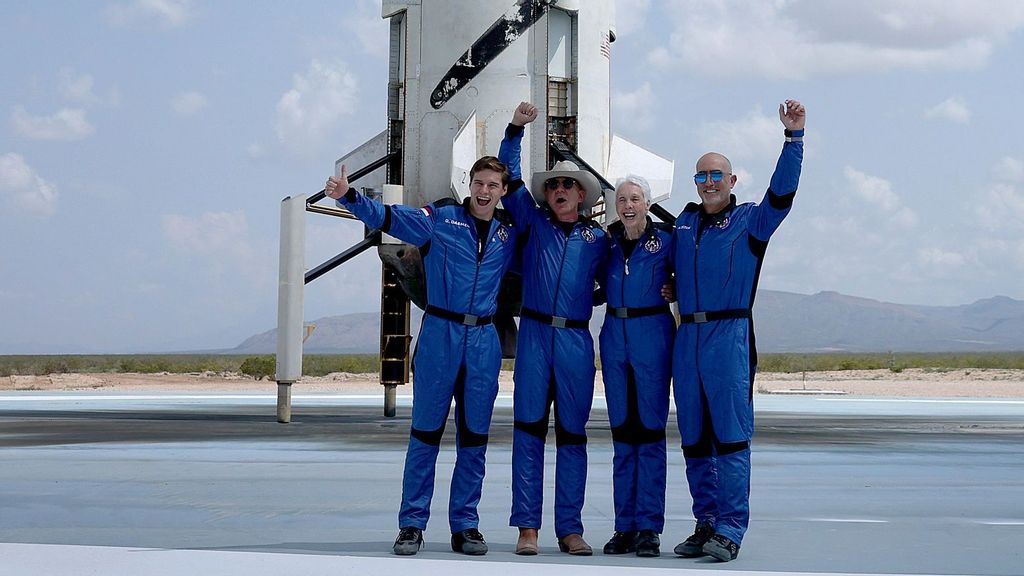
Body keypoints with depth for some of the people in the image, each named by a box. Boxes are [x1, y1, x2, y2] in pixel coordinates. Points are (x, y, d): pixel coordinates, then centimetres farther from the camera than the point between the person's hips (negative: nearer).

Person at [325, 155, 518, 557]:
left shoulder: (510, 232, 11)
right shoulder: (440, 218, 0)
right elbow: (387, 217, -11)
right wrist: (348, 196, -26)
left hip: (484, 340, 3)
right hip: (440, 332, -3)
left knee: (474, 435, 6)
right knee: (426, 431, -1)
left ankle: (465, 524, 13)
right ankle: (412, 524, 4)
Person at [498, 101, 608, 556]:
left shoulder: (598, 239, 12)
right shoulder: (533, 222, 11)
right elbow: (509, 177, 6)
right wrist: (516, 128, -1)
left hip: (576, 340, 0)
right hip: (534, 335, 0)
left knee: (572, 433, 3)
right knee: (529, 429, -3)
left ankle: (570, 529, 7)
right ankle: (527, 526, -2)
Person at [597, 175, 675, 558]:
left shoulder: (665, 241, -2)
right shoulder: (607, 242, 9)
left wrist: (671, 287, -8)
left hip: (652, 335, -4)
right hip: (615, 336, 4)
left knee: (650, 429, -5)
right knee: (622, 431, 5)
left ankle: (649, 527, -1)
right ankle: (625, 526, 10)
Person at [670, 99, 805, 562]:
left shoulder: (750, 220, 5)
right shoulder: (683, 222, 18)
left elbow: (783, 190, -11)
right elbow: (672, 272, 31)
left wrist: (793, 136, -18)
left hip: (730, 336, -5)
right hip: (687, 338, 5)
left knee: (731, 436, -8)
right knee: (694, 438, 7)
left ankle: (730, 530, -6)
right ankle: (706, 525, 14)